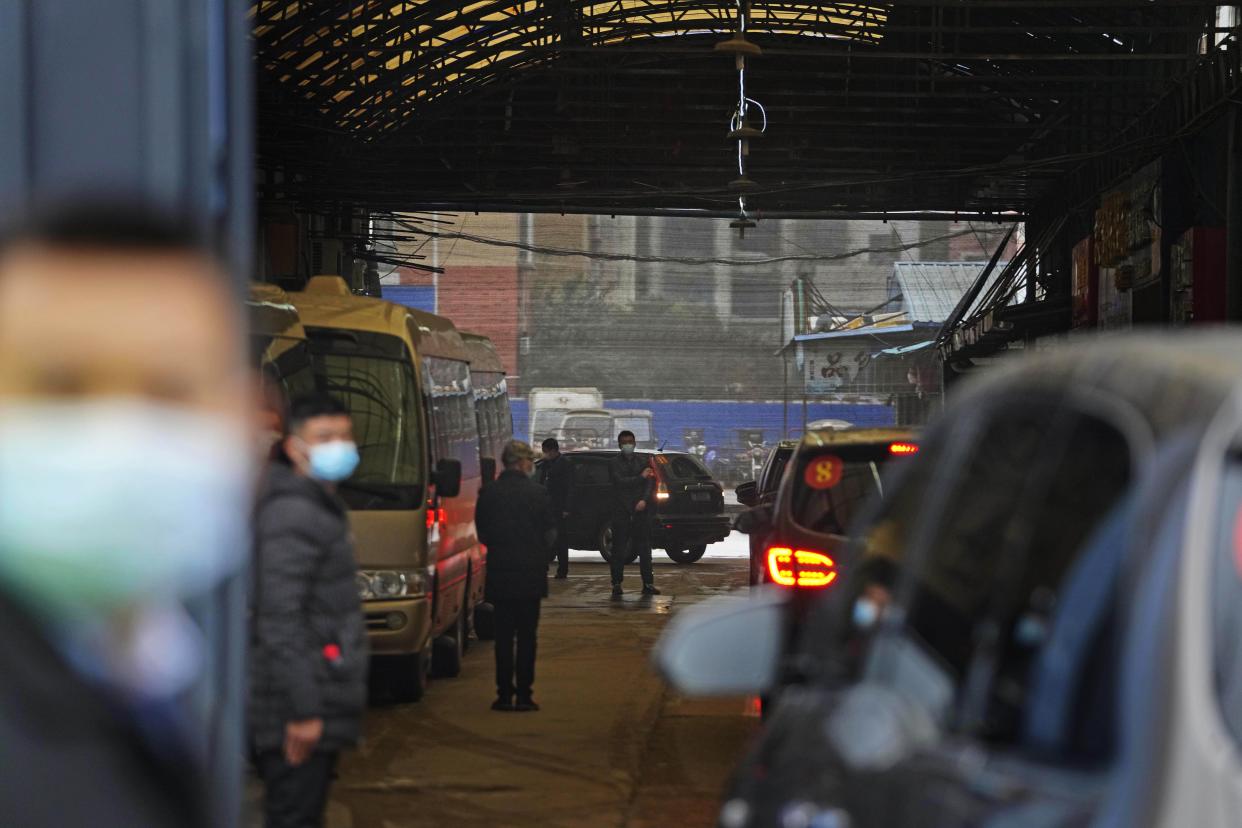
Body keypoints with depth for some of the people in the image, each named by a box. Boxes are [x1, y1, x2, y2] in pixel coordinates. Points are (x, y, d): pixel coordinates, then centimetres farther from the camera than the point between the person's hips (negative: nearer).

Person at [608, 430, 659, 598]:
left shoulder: (642, 463, 13)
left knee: (644, 549, 1)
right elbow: (620, 482, -10)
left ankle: (648, 584, 4)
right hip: (621, 512, -2)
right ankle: (617, 584, 2)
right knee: (619, 550, -2)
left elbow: (650, 484, 5)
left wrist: (644, 500, -12)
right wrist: (641, 477, -9)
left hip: (641, 510, 2)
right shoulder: (614, 463, 4)